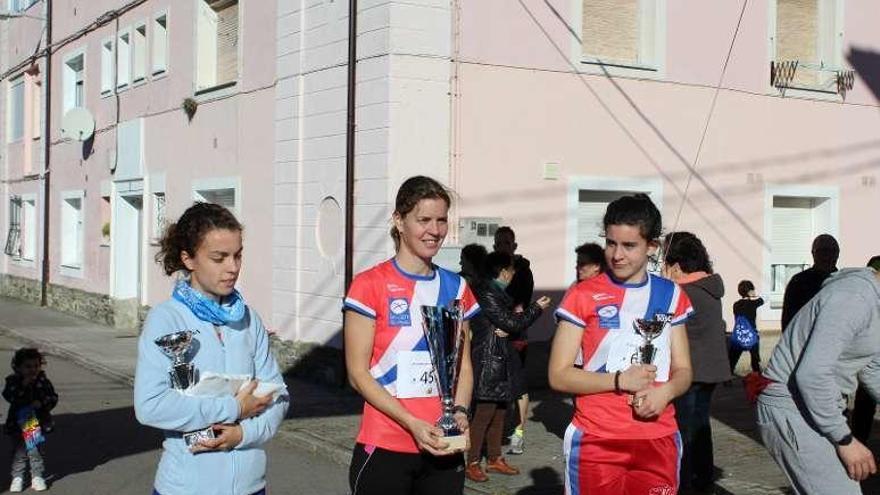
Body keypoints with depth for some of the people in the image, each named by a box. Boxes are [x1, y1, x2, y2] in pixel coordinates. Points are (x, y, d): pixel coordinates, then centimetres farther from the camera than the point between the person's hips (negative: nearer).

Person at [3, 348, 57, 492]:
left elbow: (53, 398, -2)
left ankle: (37, 476, 20)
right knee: (19, 452, 7)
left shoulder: (43, 381, -2)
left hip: (38, 422, 1)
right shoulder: (13, 381, -6)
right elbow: (8, 396, -22)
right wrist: (23, 385, -28)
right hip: (18, 424, -1)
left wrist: (42, 403, -19)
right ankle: (17, 477, 18)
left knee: (36, 452, 8)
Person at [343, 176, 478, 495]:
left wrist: (460, 411, -8)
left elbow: (463, 365, 11)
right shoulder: (370, 285, -8)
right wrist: (412, 423, -18)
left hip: (443, 451, 4)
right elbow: (358, 373, -10)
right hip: (385, 451, -4)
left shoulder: (456, 288, 8)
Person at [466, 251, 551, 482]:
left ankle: (494, 459, 23)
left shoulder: (495, 291, 14)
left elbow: (509, 322, 17)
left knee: (499, 412, 14)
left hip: (500, 361, 10)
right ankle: (472, 463, 1)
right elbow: (512, 323, -15)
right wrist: (537, 308, -2)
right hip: (488, 362, -10)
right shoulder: (487, 294, -17)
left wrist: (507, 330, -6)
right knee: (483, 413, -6)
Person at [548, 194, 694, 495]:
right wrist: (620, 380, -16)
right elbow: (558, 375, -5)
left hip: (658, 441, 3)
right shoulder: (583, 296, -3)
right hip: (596, 442, -3)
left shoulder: (671, 296, 8)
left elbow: (683, 370, 11)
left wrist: (665, 392, -11)